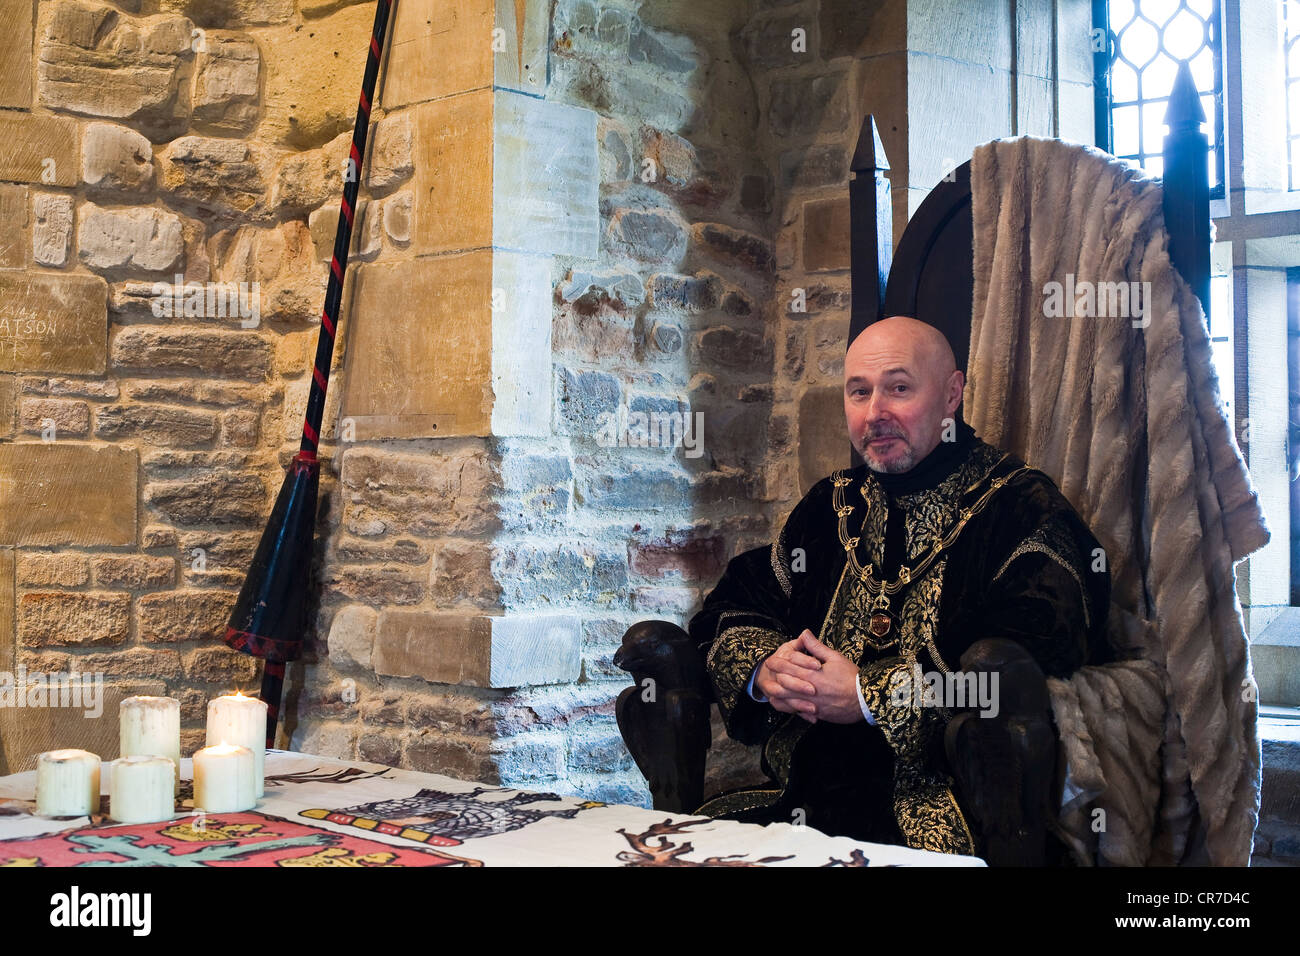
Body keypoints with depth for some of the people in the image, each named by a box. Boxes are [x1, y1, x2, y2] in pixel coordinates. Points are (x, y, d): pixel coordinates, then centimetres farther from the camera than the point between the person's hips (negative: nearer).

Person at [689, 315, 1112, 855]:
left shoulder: (1022, 511, -2)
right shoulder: (835, 504, 18)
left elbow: (1040, 664, -17)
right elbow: (731, 605, 20)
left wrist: (869, 696, -16)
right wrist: (763, 671, -4)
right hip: (804, 795, 5)